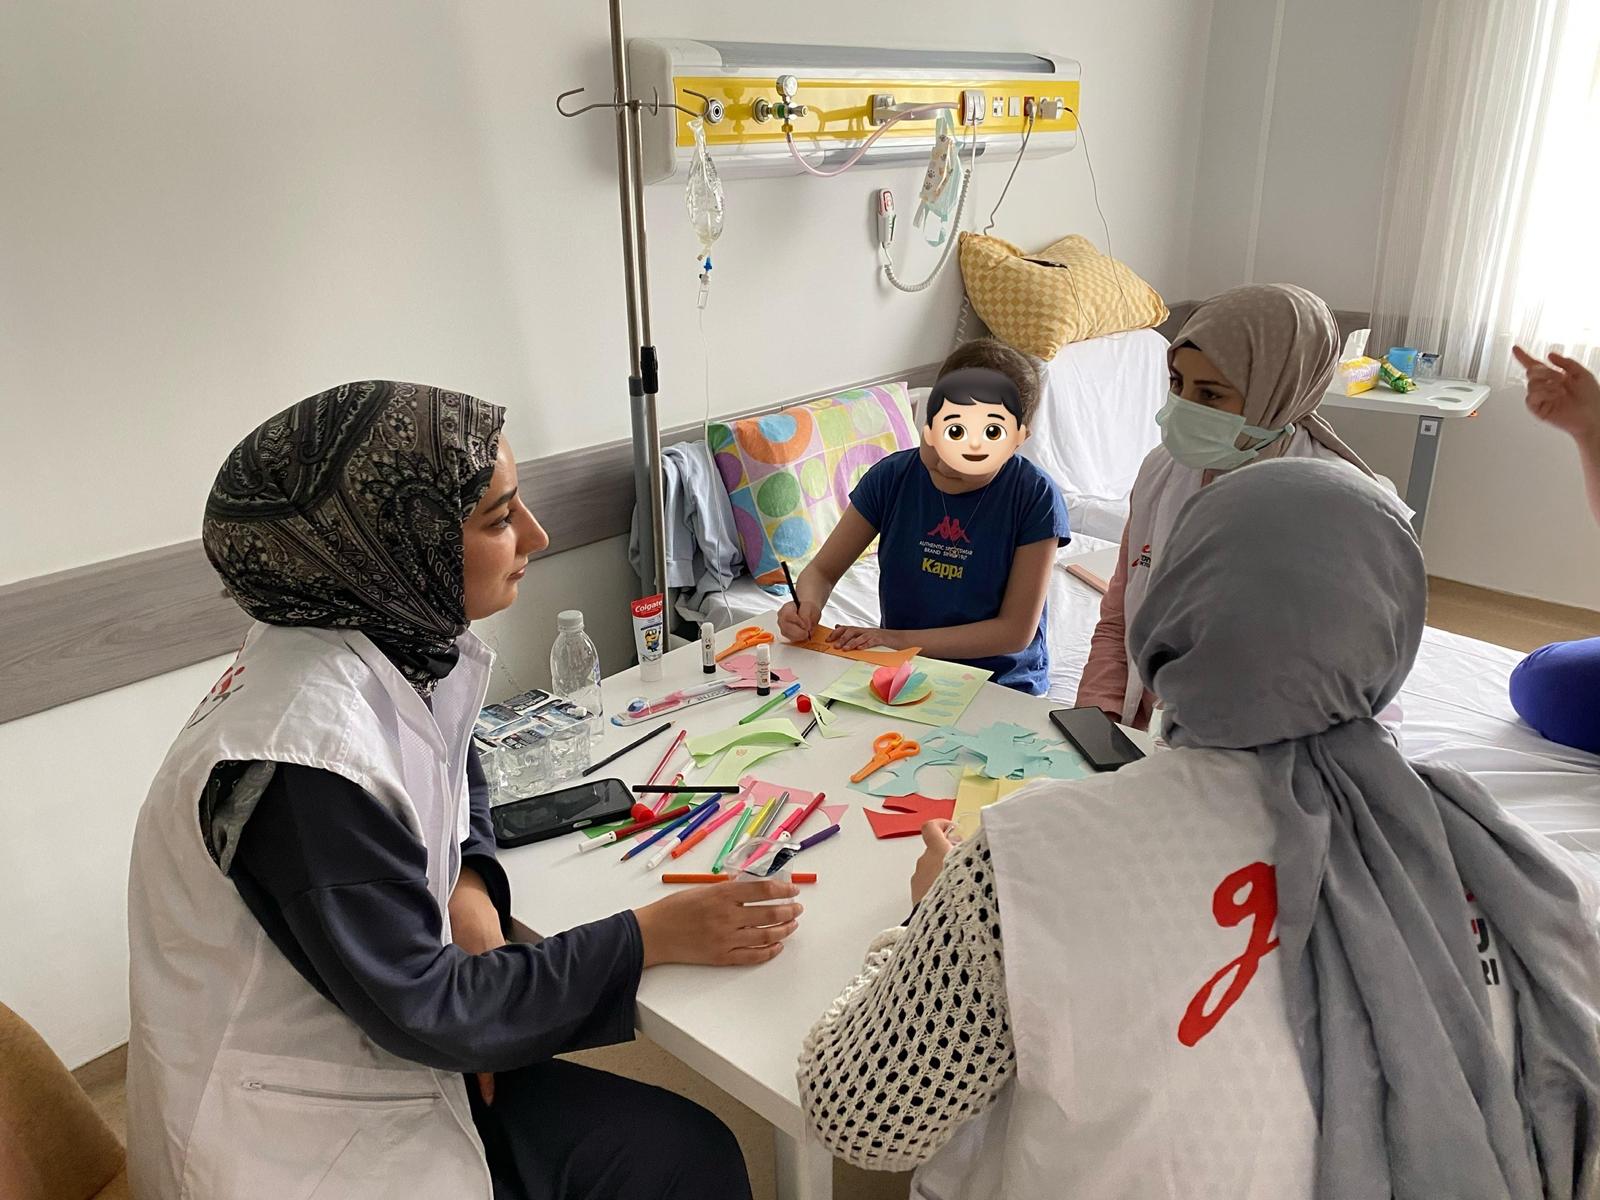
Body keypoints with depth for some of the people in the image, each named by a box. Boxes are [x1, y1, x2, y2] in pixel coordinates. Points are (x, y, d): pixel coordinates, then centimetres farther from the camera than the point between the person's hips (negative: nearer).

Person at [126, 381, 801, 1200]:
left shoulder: (393, 641, -7)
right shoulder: (305, 761, -31)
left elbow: (455, 775, 14)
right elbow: (426, 1008, -23)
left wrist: (469, 885, -6)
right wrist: (655, 936, -19)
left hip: (366, 1041, 7)